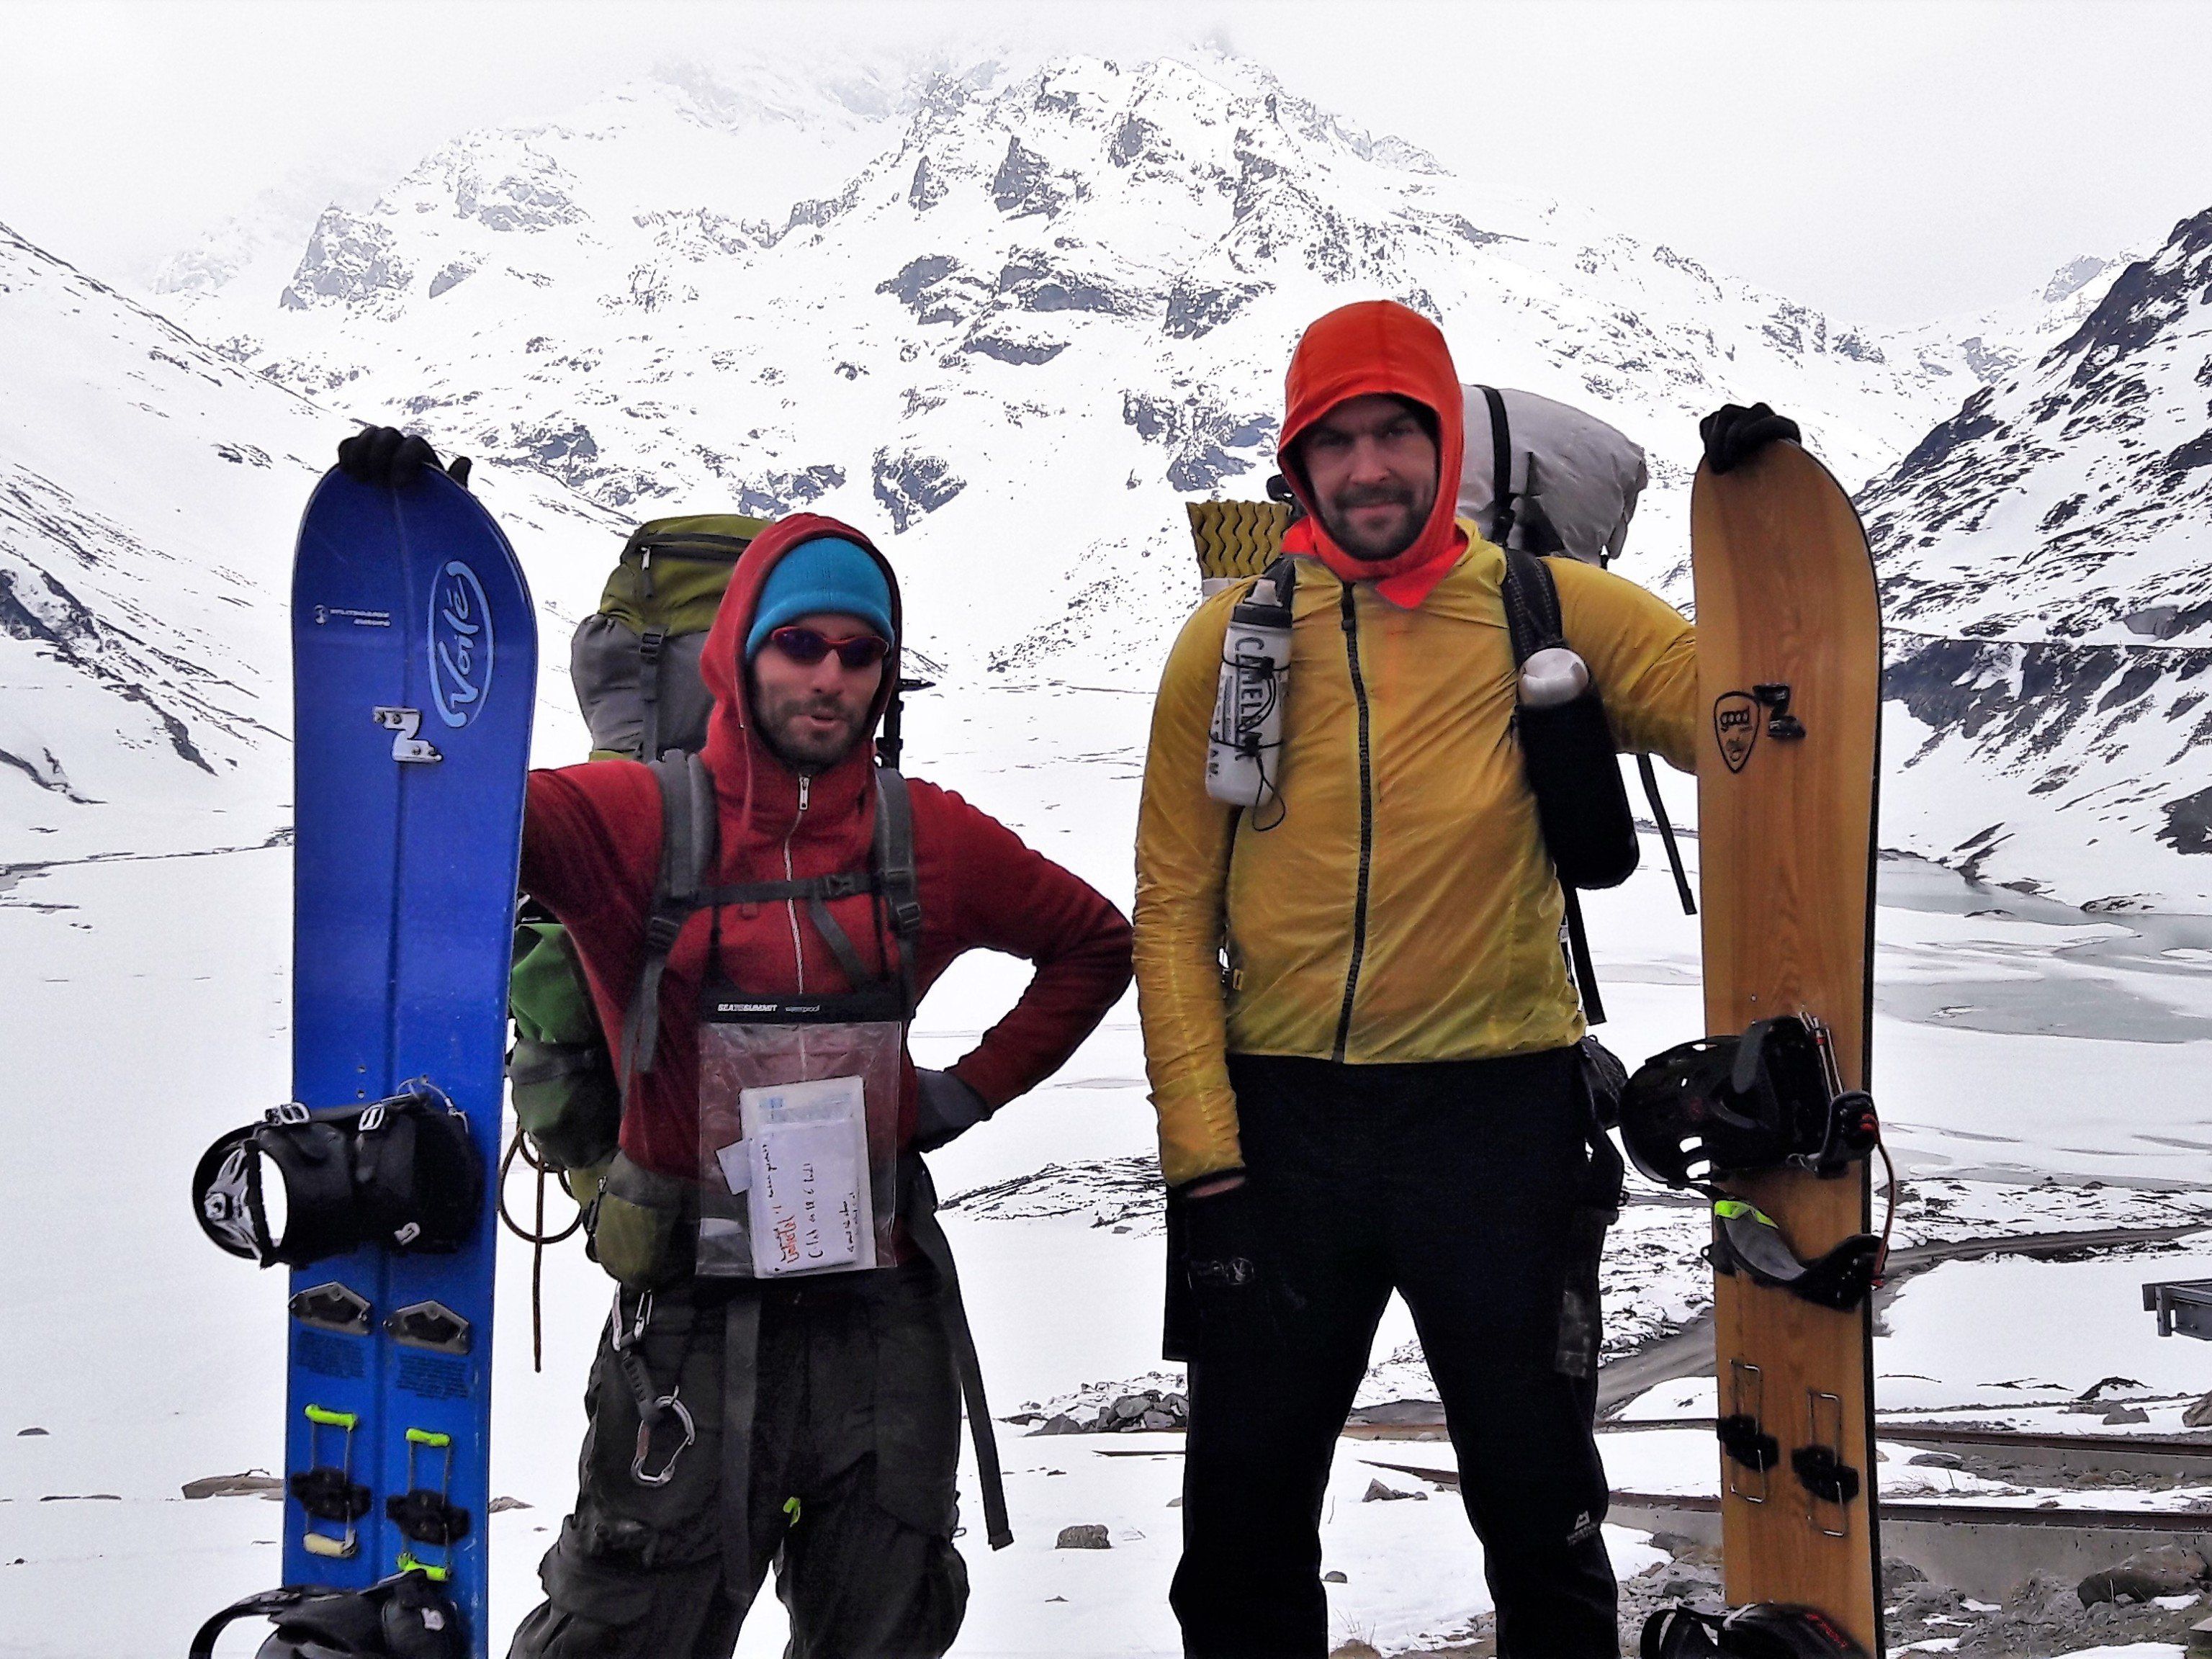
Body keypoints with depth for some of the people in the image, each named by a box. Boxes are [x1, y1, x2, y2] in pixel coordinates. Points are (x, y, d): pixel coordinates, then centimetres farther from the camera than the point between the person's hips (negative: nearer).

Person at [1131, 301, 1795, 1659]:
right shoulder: (1233, 639, 1)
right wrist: (1200, 1143, -5)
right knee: (1247, 1510, 13)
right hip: (1281, 1119, 1)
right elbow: (1175, 907, 1)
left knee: (1540, 1506, 12)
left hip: (1498, 1109, -1)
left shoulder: (1546, 610, 0)